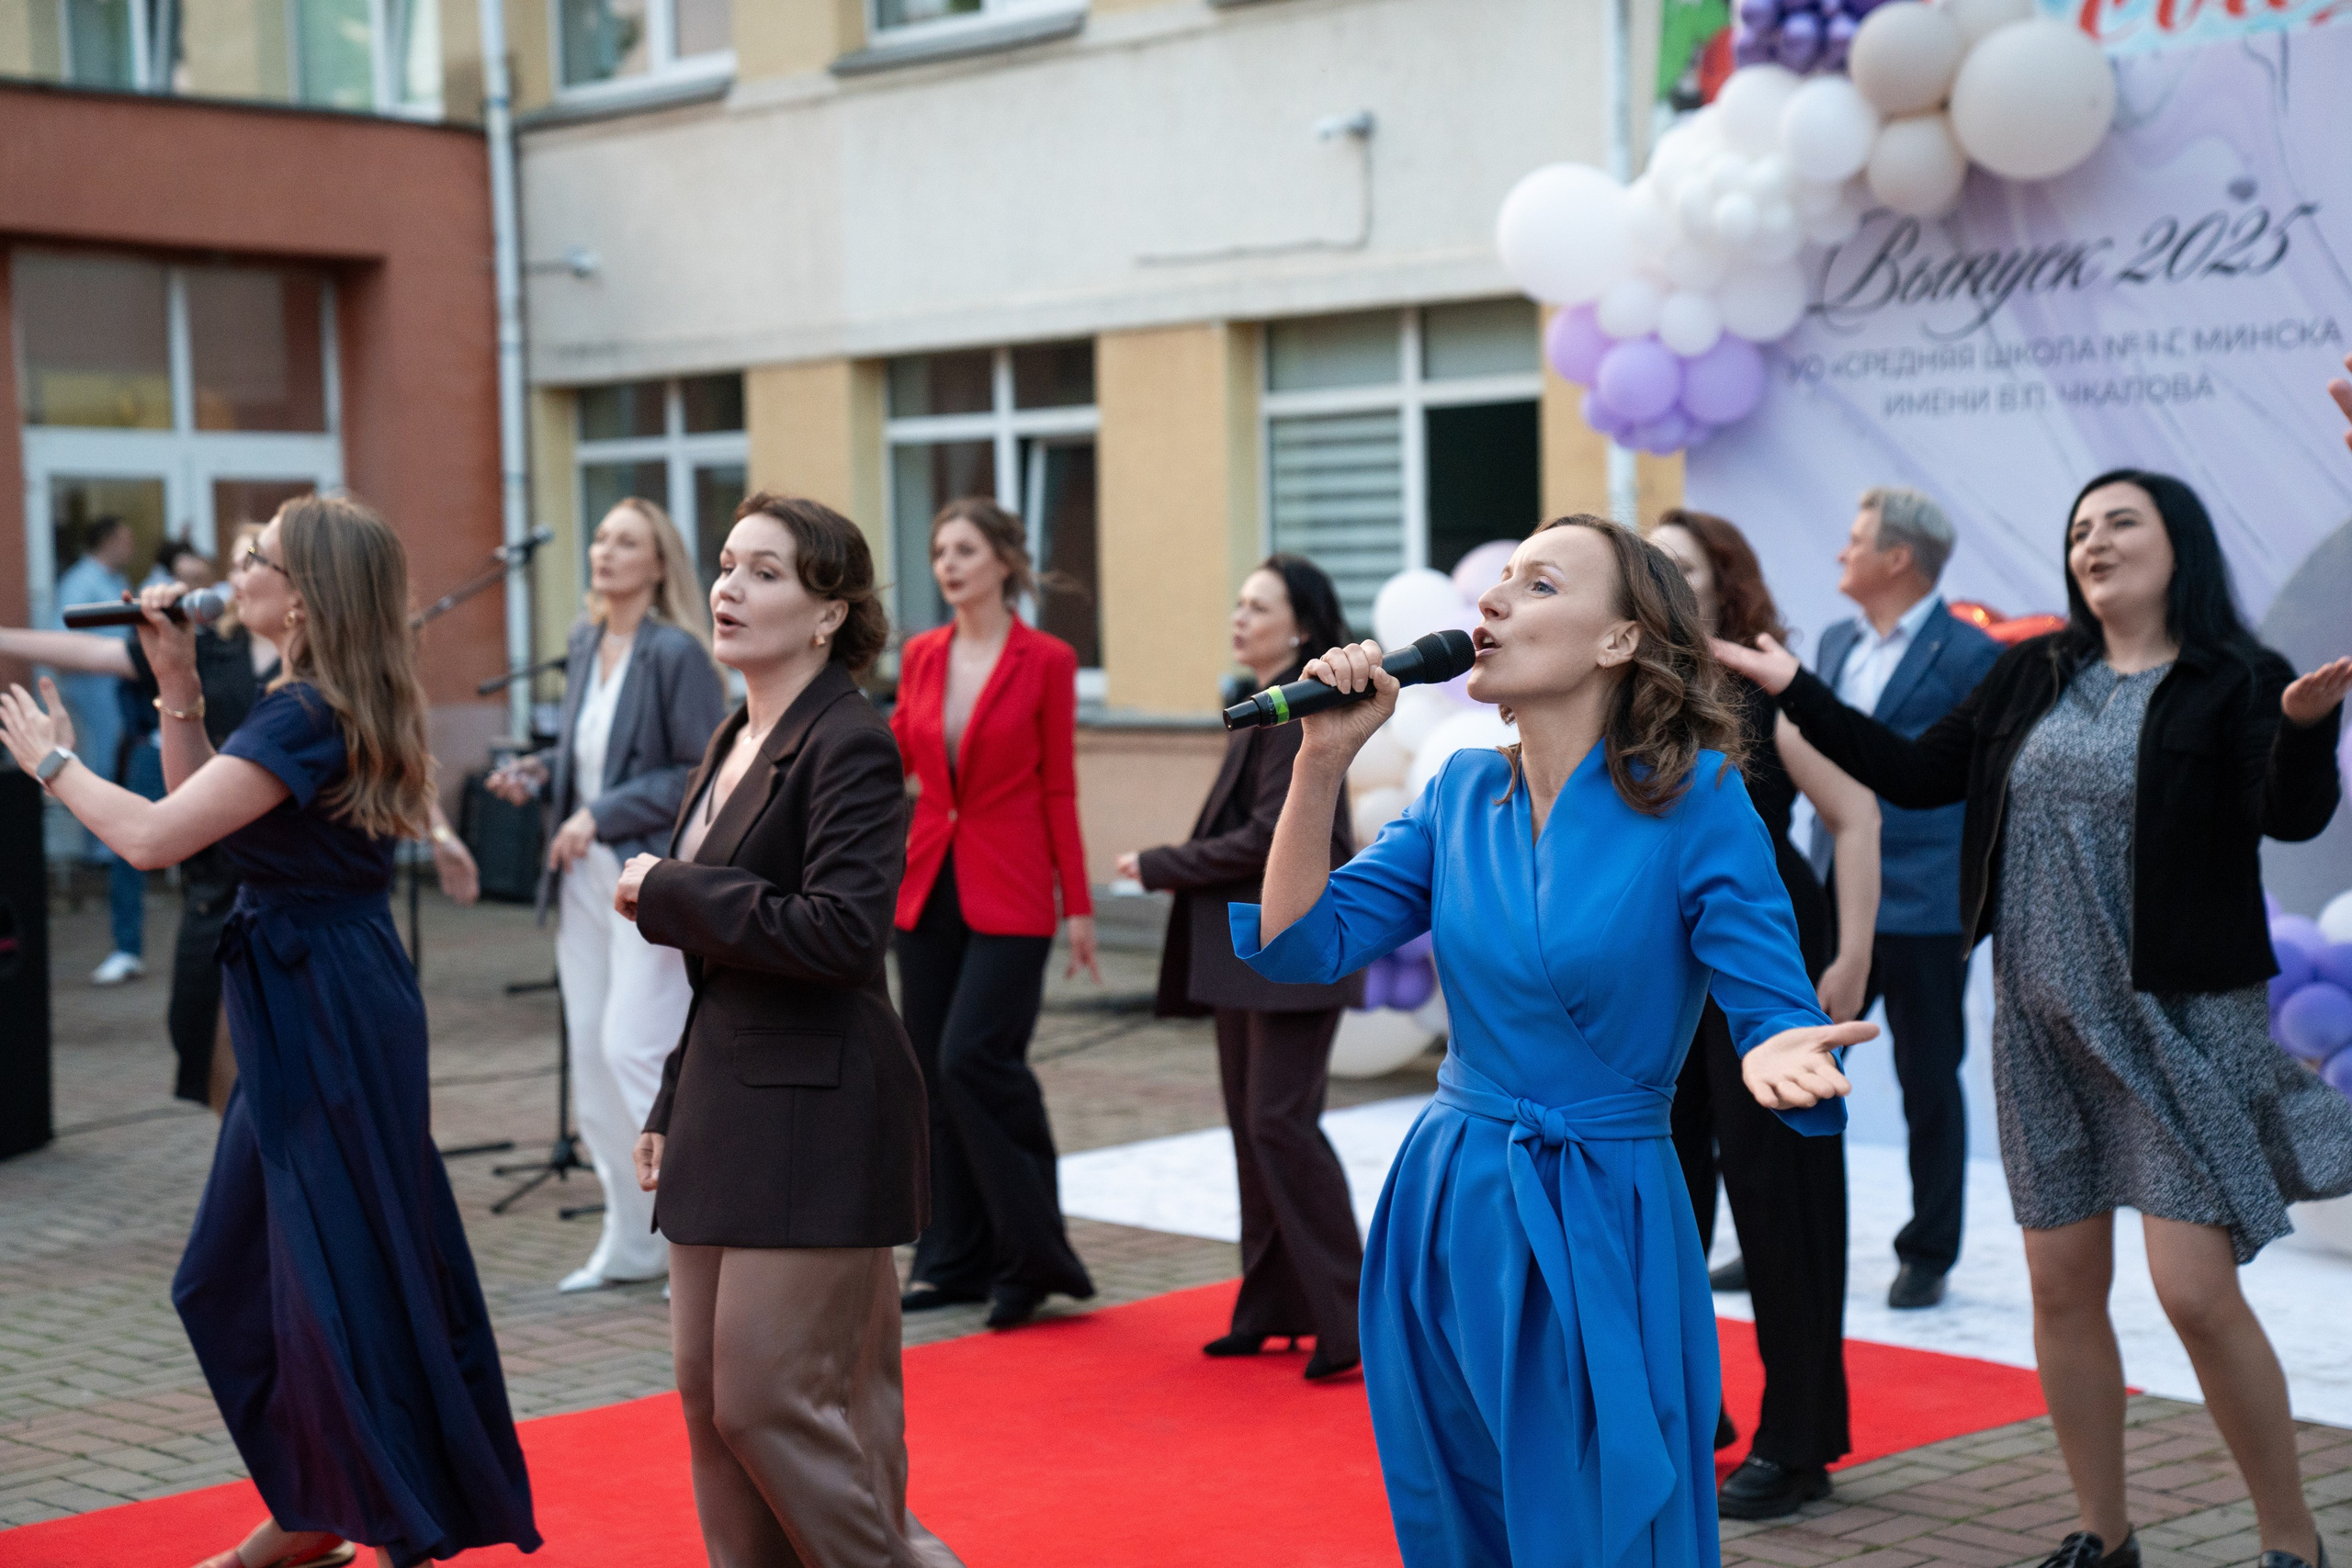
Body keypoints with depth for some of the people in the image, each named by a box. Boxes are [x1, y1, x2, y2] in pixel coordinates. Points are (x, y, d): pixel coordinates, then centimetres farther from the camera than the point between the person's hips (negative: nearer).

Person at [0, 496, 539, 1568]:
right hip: (299, 1016, 10)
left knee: (343, 1280, 0)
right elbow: (202, 813, 15)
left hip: (330, 1022, -10)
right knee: (233, 1277, 18)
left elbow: (152, 838, -25)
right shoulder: (315, 706, 10)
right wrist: (178, 690, 7)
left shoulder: (307, 718, -20)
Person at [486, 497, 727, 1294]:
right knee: (590, 1052, 10)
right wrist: (534, 773, 5)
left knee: (635, 1049, -13)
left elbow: (705, 773, -15)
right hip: (586, 875, 8)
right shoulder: (585, 644, 11)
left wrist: (604, 814, -17)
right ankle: (632, 1240, 21)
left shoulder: (676, 652, -12)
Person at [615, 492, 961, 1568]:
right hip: (727, 1102, 9)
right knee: (708, 1389, 11)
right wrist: (672, 1107, 18)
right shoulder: (735, 743, 15)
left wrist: (669, 897, -15)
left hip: (816, 1107, -9)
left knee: (771, 1396, -7)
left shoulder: (851, 745, -13)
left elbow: (841, 932, -24)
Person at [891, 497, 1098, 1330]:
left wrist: (1078, 905, -3)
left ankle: (1031, 1254, -1)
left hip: (1008, 893, -5)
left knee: (973, 1058, -15)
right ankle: (954, 1259, 16)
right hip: (928, 882, 5)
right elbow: (895, 759, 15)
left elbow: (1059, 788, -2)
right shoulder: (921, 655, 9)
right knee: (936, 1074, 6)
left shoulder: (1046, 660, -4)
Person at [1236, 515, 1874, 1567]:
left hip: (1602, 1234, -5)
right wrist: (1324, 756, -10)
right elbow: (1302, 945, -2)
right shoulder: (1462, 793, 3)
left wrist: (1776, 1056, -36)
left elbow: (1775, 1011, -13)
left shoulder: (1694, 799, -12)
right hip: (1444, 1214, 5)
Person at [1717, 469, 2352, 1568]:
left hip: (2178, 1022, -5)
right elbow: (1918, 775, 13)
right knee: (2062, 1289, 10)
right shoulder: (2036, 676, 8)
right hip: (2044, 1022, 5)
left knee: (2196, 1291, -10)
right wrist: (1795, 692, 11)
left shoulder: (2232, 684, -7)